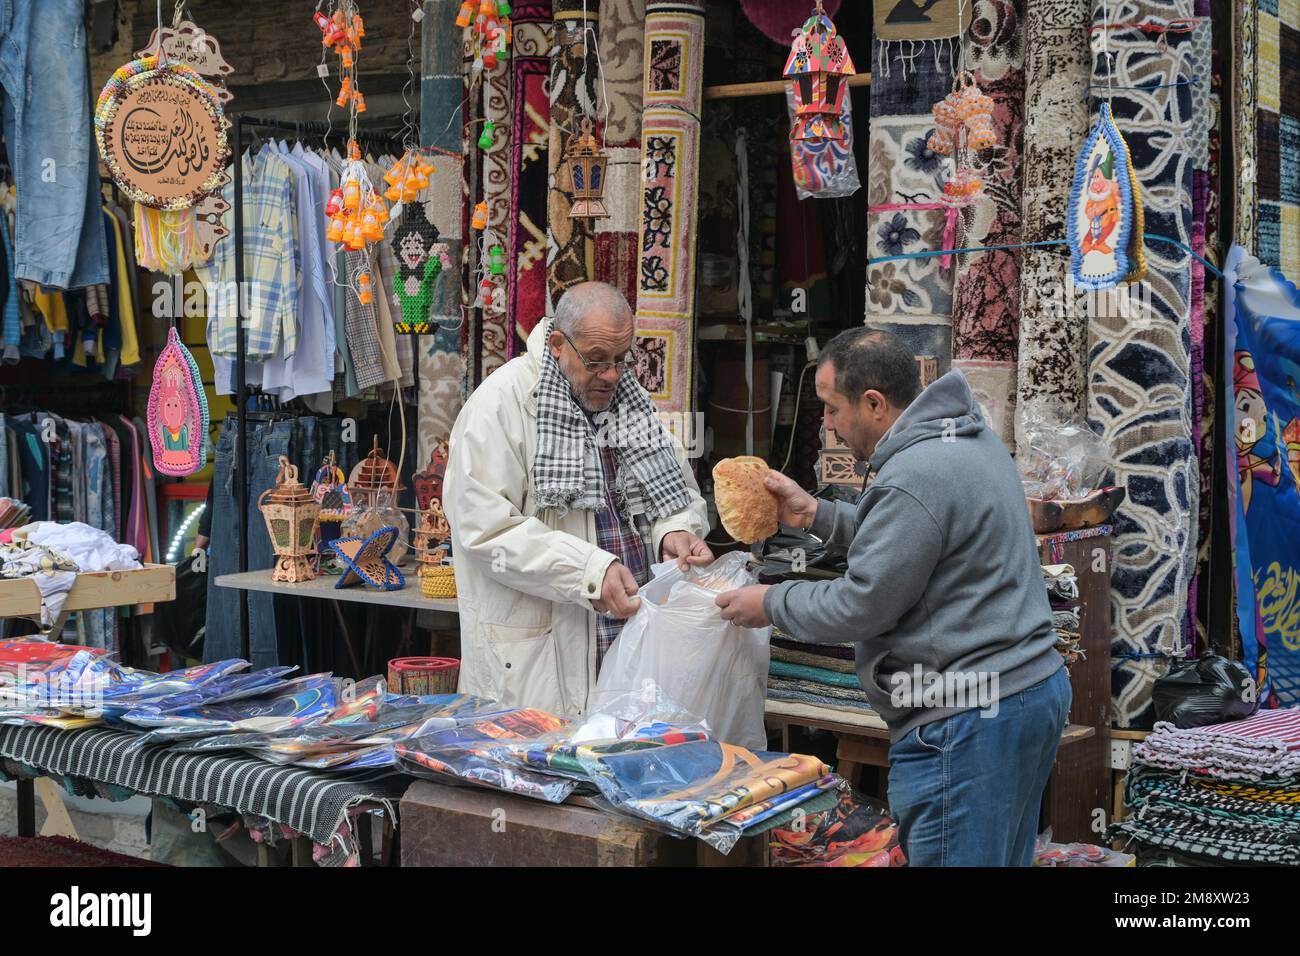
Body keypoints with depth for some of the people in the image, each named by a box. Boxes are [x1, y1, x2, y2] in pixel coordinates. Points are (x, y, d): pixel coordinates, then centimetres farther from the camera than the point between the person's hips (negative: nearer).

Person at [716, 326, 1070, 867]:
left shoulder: (913, 479, -21)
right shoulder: (967, 435, 11)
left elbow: (859, 608, -17)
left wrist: (770, 605, -1)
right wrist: (814, 514, 16)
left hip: (970, 722, -11)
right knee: (1002, 859, 17)